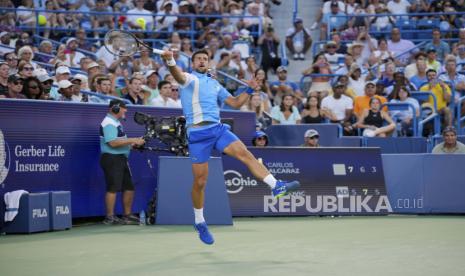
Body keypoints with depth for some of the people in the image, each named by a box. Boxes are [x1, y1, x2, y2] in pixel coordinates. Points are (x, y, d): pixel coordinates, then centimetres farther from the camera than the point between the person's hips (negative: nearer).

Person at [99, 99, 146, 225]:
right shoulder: (109, 123, -14)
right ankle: (110, 217, -5)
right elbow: (113, 143, -23)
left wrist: (134, 143, 11)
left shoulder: (115, 123, 21)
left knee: (129, 187, 11)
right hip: (111, 159, -11)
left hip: (121, 159, 11)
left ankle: (127, 215, 19)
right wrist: (132, 140, -19)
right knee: (113, 188, -9)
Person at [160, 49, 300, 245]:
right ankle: (200, 223, 16)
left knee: (245, 154, -17)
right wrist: (170, 61, -41)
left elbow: (235, 103, 23)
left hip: (217, 128, 4)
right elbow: (178, 75, -18)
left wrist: (249, 90, 7)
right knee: (200, 181, 0)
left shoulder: (215, 85, 23)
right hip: (197, 133, -4)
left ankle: (277, 187, -26)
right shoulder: (189, 79, 6)